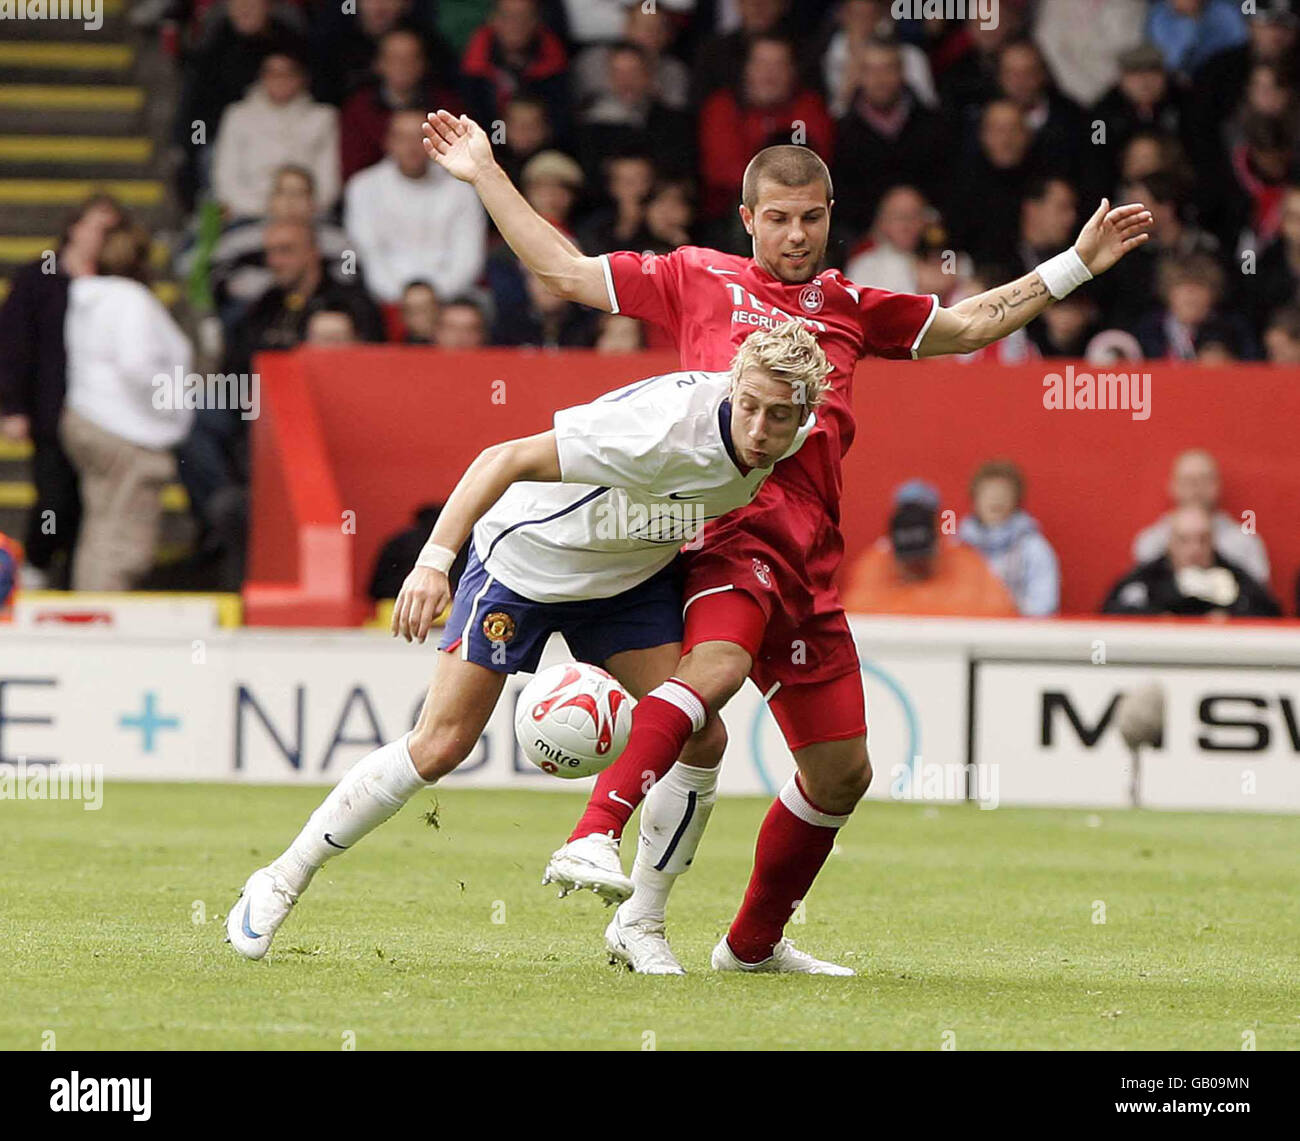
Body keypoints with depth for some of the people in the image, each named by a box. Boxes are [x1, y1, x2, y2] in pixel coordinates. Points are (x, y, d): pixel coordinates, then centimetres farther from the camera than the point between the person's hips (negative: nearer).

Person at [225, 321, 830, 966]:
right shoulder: (661, 430, -38)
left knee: (700, 739, -9)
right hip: (526, 556, -6)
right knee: (439, 747, -8)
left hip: (632, 575, 6)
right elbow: (507, 458, -36)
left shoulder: (803, 435, -17)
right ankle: (282, 881, 7)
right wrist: (434, 560, -42)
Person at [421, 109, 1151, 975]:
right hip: (734, 530, -6)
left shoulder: (851, 307, 21)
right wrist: (485, 175, 11)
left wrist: (1078, 264, 25)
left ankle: (754, 943, 27)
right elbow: (565, 271, 13)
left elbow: (971, 324, 29)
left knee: (842, 771, 10)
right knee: (715, 667, -38)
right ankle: (595, 837, -47)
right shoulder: (698, 278, 10)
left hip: (810, 558, 6)